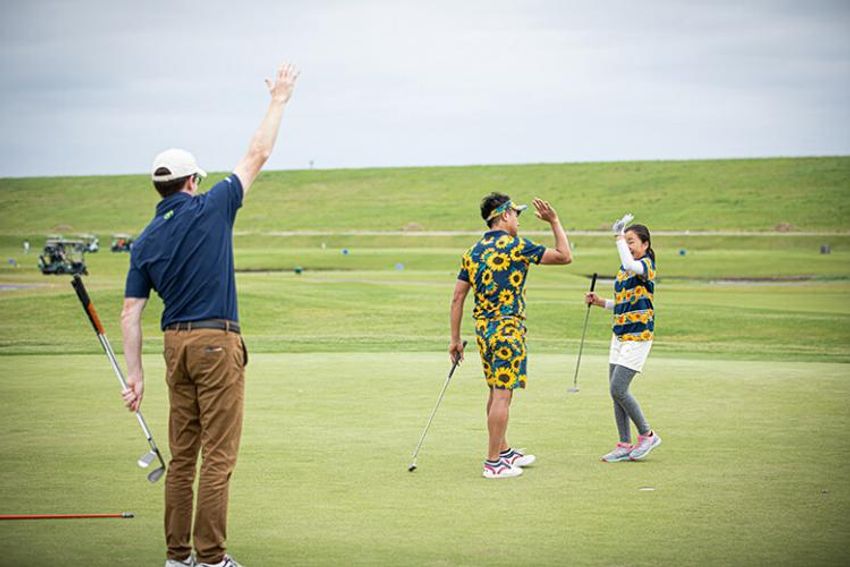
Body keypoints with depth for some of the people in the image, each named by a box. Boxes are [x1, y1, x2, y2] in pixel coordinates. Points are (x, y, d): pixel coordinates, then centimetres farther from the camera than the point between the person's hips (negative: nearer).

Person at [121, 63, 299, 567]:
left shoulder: (146, 241, 7)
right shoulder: (211, 209, -5)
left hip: (176, 344, 5)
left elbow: (131, 314, 3)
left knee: (182, 454, 11)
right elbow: (258, 155, 3)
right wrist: (279, 100, 14)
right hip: (217, 341, -5)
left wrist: (135, 375, 6)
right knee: (218, 455, -3)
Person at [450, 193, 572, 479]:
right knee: (502, 395, -4)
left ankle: (504, 451, 31)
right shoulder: (516, 247, -10)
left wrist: (455, 339, 13)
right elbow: (565, 256, -5)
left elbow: (458, 298, 8)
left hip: (483, 328, 8)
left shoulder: (473, 252, 9)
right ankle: (494, 463, -3)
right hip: (508, 329, -8)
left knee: (497, 391, 18)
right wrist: (554, 221, 5)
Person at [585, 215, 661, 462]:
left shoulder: (646, 265, -11)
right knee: (616, 392, 7)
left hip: (638, 336, -9)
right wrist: (600, 302, 9)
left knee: (618, 389, -13)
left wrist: (619, 236, -27)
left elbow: (631, 265, -36)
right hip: (620, 335, 9)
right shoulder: (623, 270, 15)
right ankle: (625, 446, 14)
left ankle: (647, 435, 5)